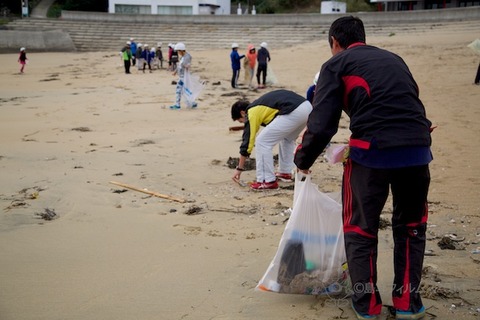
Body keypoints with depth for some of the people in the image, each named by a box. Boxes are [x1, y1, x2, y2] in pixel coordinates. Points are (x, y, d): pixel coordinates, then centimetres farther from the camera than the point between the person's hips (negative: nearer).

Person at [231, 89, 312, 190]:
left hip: (293, 112, -9)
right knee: (288, 139, 34)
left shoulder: (252, 113, 7)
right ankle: (285, 173, 35)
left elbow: (247, 141, 7)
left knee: (262, 141, 0)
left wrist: (239, 168, 14)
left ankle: (267, 181, 3)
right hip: (307, 106, 10)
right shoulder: (259, 105, 31)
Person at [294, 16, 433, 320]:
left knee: (361, 228, 16)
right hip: (417, 148, 4)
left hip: (372, 151, -4)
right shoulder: (394, 59, 22)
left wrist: (303, 160, 12)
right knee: (411, 226, 23)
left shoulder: (336, 65, 7)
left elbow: (322, 124, -2)